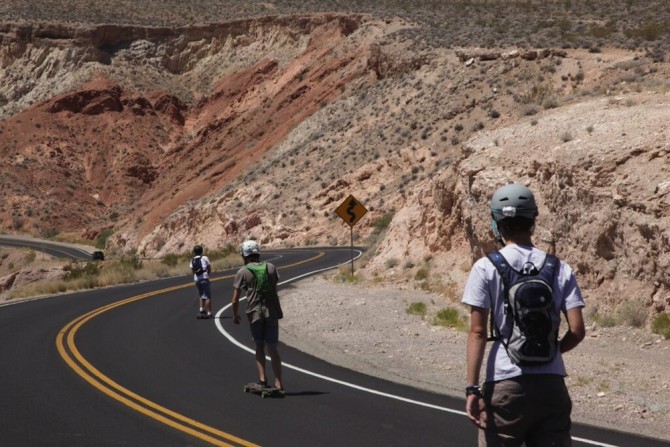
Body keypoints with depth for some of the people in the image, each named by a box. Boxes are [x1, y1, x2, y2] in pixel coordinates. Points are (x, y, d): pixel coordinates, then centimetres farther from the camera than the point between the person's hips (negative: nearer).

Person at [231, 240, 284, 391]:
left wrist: (235, 315, 14)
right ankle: (278, 383, 2)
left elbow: (235, 299, -3)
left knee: (259, 345, 15)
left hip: (254, 313, -2)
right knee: (272, 347, 7)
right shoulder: (271, 267, 6)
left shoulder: (242, 272, -2)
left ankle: (262, 377, 2)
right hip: (272, 312, 2)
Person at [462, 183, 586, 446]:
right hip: (551, 384, 3)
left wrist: (472, 388, -7)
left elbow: (477, 332, -8)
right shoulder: (560, 269, 4)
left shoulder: (486, 268, -4)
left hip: (507, 384, -3)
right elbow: (577, 331, -1)